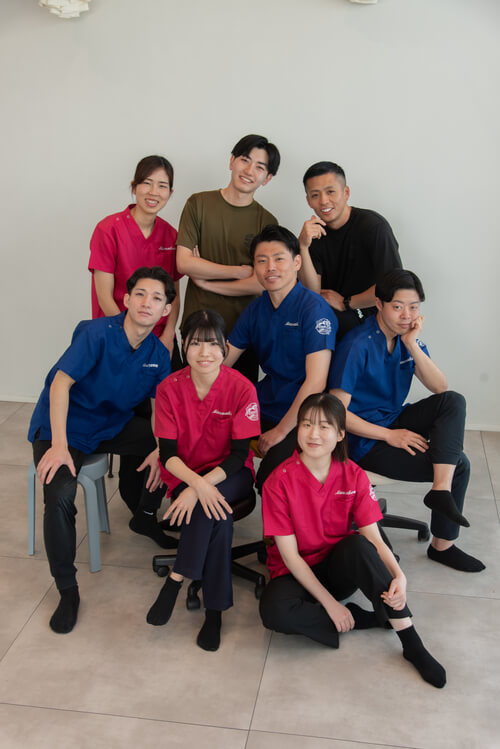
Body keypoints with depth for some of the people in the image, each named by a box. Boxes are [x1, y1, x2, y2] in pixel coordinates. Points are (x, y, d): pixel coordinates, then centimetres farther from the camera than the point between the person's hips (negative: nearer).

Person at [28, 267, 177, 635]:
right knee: (60, 496, -29)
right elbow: (61, 383, -26)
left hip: (115, 425, 6)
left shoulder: (159, 353, -4)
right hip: (65, 426, -6)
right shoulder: (98, 333, -22)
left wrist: (161, 449, -16)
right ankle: (67, 589, -10)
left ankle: (144, 516, 20)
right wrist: (59, 446, -31)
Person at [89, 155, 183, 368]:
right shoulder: (109, 230, -9)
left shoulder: (170, 235, 4)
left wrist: (168, 336, -7)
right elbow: (104, 297, -11)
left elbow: (174, 294, 8)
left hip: (162, 340, 4)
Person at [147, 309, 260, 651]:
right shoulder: (170, 388, -10)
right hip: (184, 474, 1)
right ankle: (215, 608, -21)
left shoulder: (242, 388, -14)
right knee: (217, 515, -31)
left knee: (213, 504, -35)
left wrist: (202, 486, -28)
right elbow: (168, 453, -11)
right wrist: (197, 483, -31)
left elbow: (239, 454, -14)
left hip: (230, 475, -1)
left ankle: (177, 578, -21)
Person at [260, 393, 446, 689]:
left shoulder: (354, 477, -7)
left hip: (339, 568, 2)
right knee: (275, 611, -35)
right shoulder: (279, 482, -16)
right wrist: (330, 603, -20)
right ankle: (366, 619, -16)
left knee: (359, 545, -33)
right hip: (296, 574, -1)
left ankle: (412, 643, -25)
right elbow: (290, 555, -15)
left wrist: (398, 576, -32)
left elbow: (375, 540, -12)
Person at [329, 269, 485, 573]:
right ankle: (442, 545, 1)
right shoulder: (358, 345, -19)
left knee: (454, 401, -16)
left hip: (395, 422, 7)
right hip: (366, 442, -7)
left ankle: (441, 489, -20)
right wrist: (390, 436, -21)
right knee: (460, 465, -13)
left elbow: (440, 388, -4)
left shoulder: (407, 336, 4)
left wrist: (413, 345, -16)